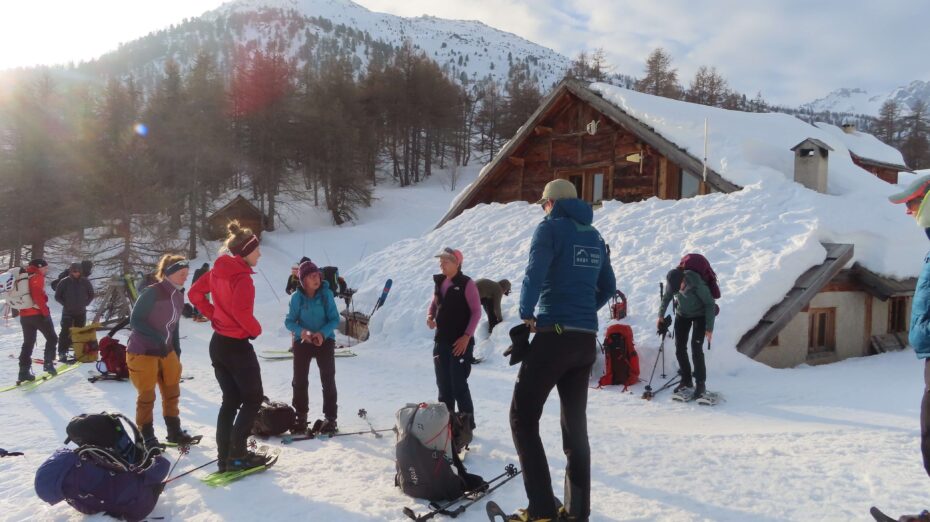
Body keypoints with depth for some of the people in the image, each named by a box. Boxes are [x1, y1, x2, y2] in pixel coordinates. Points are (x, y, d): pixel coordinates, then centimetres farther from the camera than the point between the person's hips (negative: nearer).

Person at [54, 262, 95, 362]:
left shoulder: (85, 282, 0)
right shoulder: (64, 282, -6)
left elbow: (91, 294, 13)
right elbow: (57, 296, 3)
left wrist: (85, 303, 4)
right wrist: (65, 304, -4)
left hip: (81, 312, 2)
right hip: (67, 312, -2)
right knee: (65, 332, -8)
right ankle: (62, 353, -5)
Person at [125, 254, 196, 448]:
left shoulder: (178, 296, 4)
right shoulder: (152, 292, -19)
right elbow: (134, 321, -19)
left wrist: (177, 351, 13)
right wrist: (157, 337, -28)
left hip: (166, 352, 7)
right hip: (142, 352, -7)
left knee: (172, 393, 13)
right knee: (146, 396, 3)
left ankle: (174, 431, 27)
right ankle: (147, 437, 17)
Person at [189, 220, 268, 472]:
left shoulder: (218, 271, 6)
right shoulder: (242, 276, -19)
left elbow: (194, 294, 14)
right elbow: (241, 310, -31)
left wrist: (214, 316, 13)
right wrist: (256, 330, -13)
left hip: (218, 343, 8)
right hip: (237, 345, -8)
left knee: (230, 400, 15)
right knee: (253, 399, 5)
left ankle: (224, 456, 16)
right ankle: (237, 453, 1)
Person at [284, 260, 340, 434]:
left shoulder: (326, 294, -13)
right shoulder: (297, 297, -11)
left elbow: (335, 319, -10)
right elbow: (289, 321, -6)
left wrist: (323, 333, -26)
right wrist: (301, 331, -26)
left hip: (325, 340, -1)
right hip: (302, 341, 1)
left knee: (328, 380, 1)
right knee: (299, 380, 5)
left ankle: (330, 418, 10)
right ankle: (301, 416, 21)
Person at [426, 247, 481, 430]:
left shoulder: (466, 284, -10)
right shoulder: (439, 282, 9)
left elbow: (476, 311, -10)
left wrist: (467, 336, -16)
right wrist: (430, 316, -3)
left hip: (460, 342, -6)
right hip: (441, 341, 6)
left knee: (458, 383, -7)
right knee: (443, 383, 12)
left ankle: (467, 420, 6)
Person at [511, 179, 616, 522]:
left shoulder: (550, 228, -4)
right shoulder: (594, 236, 17)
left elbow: (535, 274, -18)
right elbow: (607, 288, 20)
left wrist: (527, 314, -6)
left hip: (553, 336, -7)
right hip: (586, 340, 7)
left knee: (523, 417, 1)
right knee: (575, 424, 13)